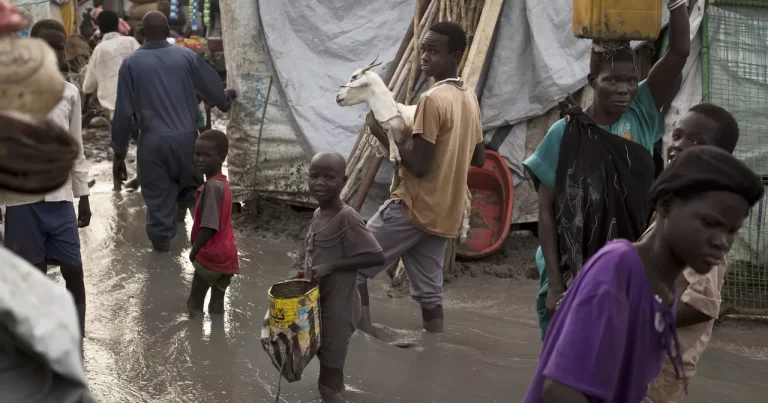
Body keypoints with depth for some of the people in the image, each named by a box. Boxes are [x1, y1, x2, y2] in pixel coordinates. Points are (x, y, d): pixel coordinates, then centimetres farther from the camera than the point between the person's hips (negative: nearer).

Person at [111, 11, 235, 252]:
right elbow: (214, 91, 9)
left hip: (153, 141, -1)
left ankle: (161, 242, 19)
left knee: (157, 196, 10)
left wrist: (119, 152, 6)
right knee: (192, 191, 18)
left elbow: (123, 113, -2)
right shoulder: (187, 57, 0)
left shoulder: (131, 63, -1)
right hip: (186, 137, 1)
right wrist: (226, 99, 34)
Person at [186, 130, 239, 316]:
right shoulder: (221, 183, 9)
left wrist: (194, 251, -11)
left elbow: (209, 226, -23)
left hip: (211, 255, -9)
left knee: (194, 303, 2)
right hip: (224, 254, 9)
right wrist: (198, 248, 17)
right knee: (216, 305, 15)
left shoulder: (212, 186, -22)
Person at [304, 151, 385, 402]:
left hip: (338, 306, -8)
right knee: (328, 367, 18)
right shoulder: (317, 215, 6)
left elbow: (377, 256, -25)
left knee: (328, 382, -2)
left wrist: (331, 267, -26)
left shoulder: (347, 218, -21)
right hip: (319, 303, 8)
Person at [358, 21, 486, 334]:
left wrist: (382, 132, -11)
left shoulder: (432, 100, -17)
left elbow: (419, 165, -20)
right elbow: (479, 158, 19)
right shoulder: (469, 98, 11)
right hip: (444, 213, 8)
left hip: (413, 208, -8)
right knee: (429, 293, 11)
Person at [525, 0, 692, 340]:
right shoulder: (564, 134, -8)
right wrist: (554, 281, -10)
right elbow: (546, 212, -6)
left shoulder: (642, 116, -1)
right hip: (572, 273, -2)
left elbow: (679, 52, -11)